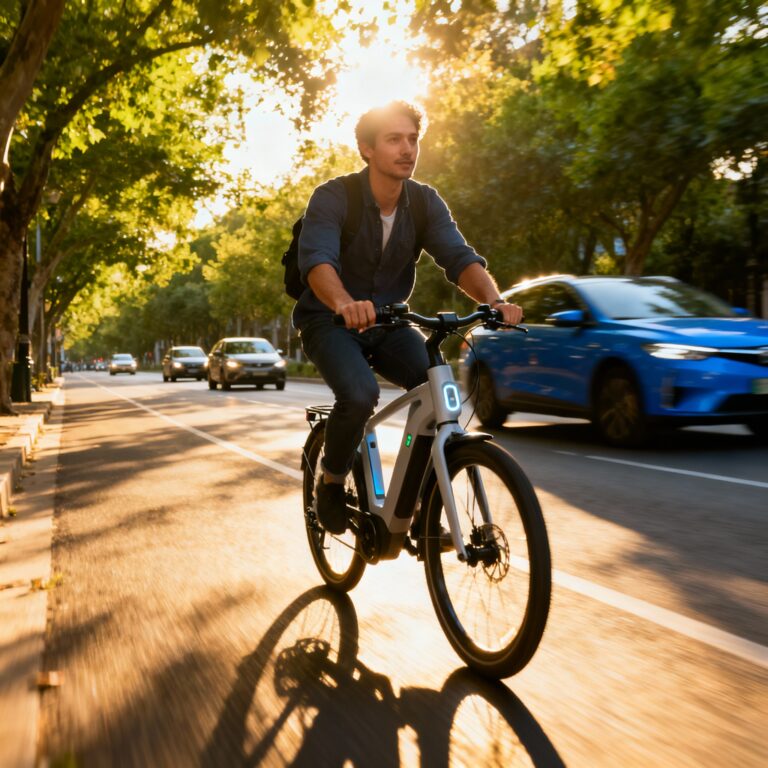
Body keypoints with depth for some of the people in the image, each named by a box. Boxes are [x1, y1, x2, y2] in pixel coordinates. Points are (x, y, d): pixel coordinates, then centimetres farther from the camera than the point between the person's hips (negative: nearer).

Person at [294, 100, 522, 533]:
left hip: (389, 323, 4)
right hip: (332, 321, -4)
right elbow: (317, 260, -35)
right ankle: (332, 482, -2)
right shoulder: (333, 198, -17)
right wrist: (345, 303, -57)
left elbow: (460, 256, -18)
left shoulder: (425, 202, -5)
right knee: (360, 394, -32)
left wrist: (493, 300, -39)